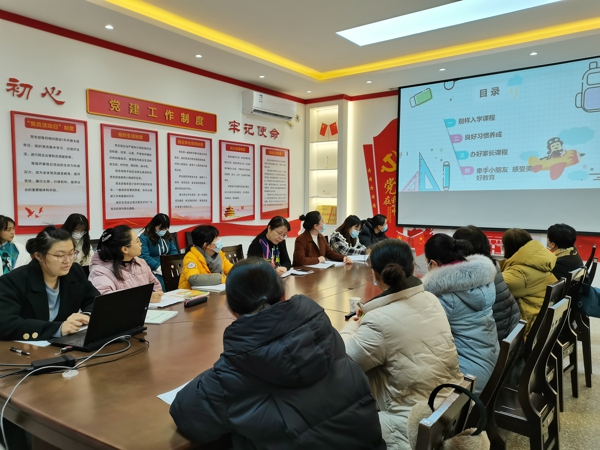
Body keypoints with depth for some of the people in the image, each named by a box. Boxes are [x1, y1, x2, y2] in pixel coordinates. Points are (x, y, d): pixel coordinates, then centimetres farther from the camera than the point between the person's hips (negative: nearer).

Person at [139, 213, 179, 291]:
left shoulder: (167, 236, 15)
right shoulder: (144, 237, -6)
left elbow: (173, 251, 15)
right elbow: (144, 257, -15)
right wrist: (159, 267, -24)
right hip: (153, 270, -5)